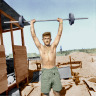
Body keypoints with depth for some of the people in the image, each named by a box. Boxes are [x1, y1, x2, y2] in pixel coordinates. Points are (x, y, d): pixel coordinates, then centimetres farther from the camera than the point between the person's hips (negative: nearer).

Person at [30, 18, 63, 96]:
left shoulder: (53, 46, 7)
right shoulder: (41, 47, 6)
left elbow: (59, 34, 6)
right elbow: (33, 35, 6)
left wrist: (61, 22, 8)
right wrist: (32, 24, 10)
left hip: (54, 71, 1)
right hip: (45, 72, 0)